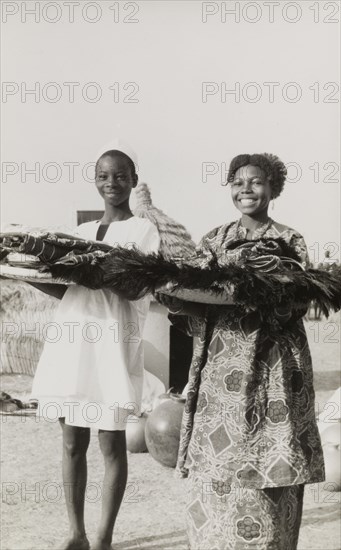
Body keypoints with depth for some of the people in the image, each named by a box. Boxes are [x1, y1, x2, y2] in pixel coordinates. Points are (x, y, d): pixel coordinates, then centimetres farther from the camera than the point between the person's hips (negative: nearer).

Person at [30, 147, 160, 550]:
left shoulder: (144, 230, 2)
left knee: (111, 444, 1)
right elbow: (66, 289, 14)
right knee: (72, 442, 8)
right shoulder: (81, 232, 18)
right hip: (71, 340, 5)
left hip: (112, 343, -5)